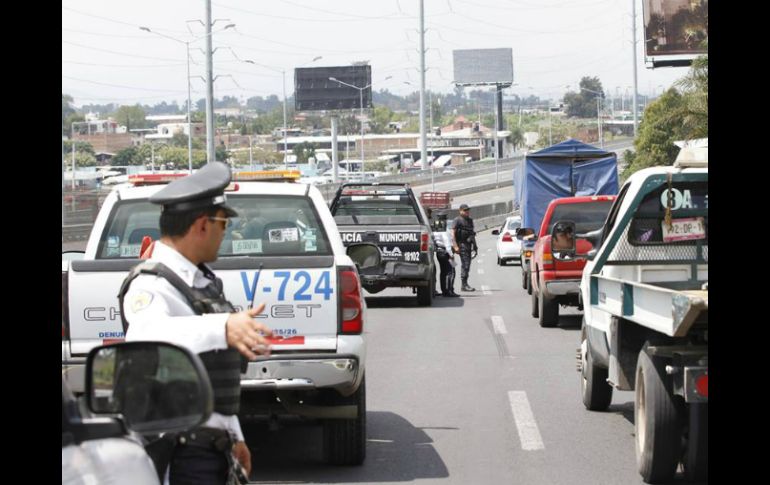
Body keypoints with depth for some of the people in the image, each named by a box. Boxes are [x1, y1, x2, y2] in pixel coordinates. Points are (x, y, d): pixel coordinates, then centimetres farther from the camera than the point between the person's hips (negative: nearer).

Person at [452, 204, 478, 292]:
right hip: (462, 244, -8)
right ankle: (464, 285, -13)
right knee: (465, 264, -13)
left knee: (467, 265, 9)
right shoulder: (457, 220, -5)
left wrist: (474, 245, 22)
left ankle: (465, 284, 14)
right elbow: (453, 233, -11)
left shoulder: (470, 220, 19)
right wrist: (455, 246, -18)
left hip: (468, 244, 8)